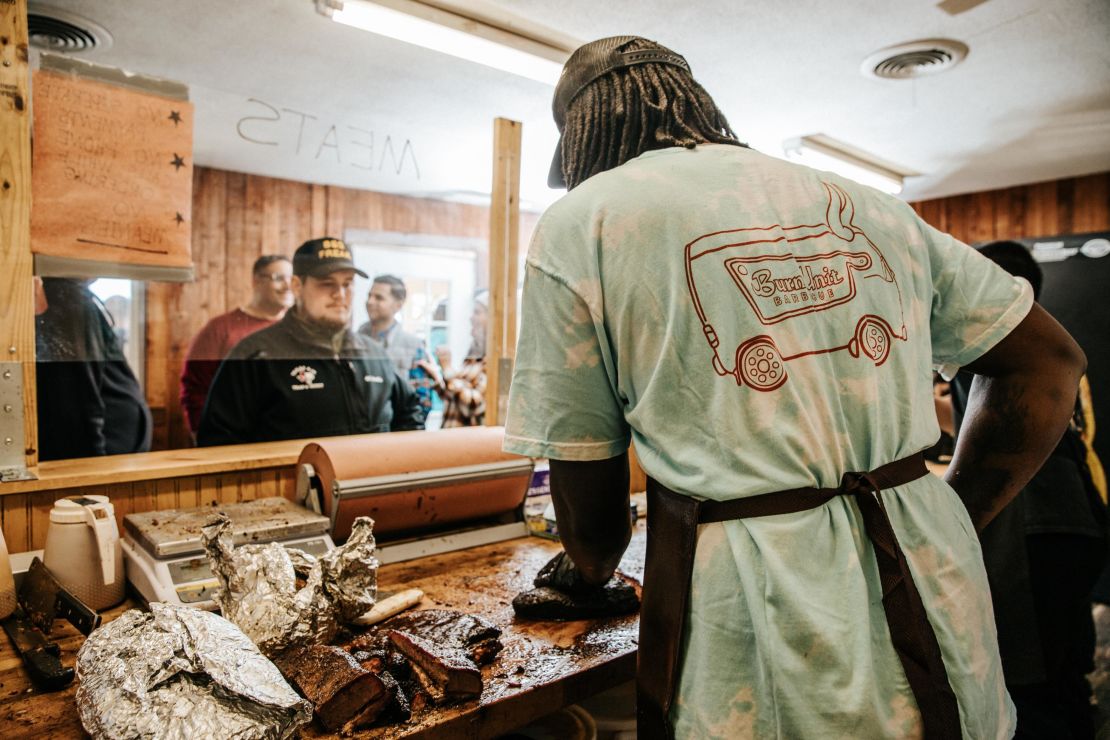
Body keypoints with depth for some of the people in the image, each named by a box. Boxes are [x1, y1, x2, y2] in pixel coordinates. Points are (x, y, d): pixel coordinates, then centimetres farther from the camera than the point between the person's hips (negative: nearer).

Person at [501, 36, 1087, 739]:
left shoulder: (578, 223, -5)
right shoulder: (859, 201, 9)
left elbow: (586, 487, -2)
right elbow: (1051, 360, 14)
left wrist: (590, 567, 20)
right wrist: (952, 522, 17)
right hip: (930, 587, 6)